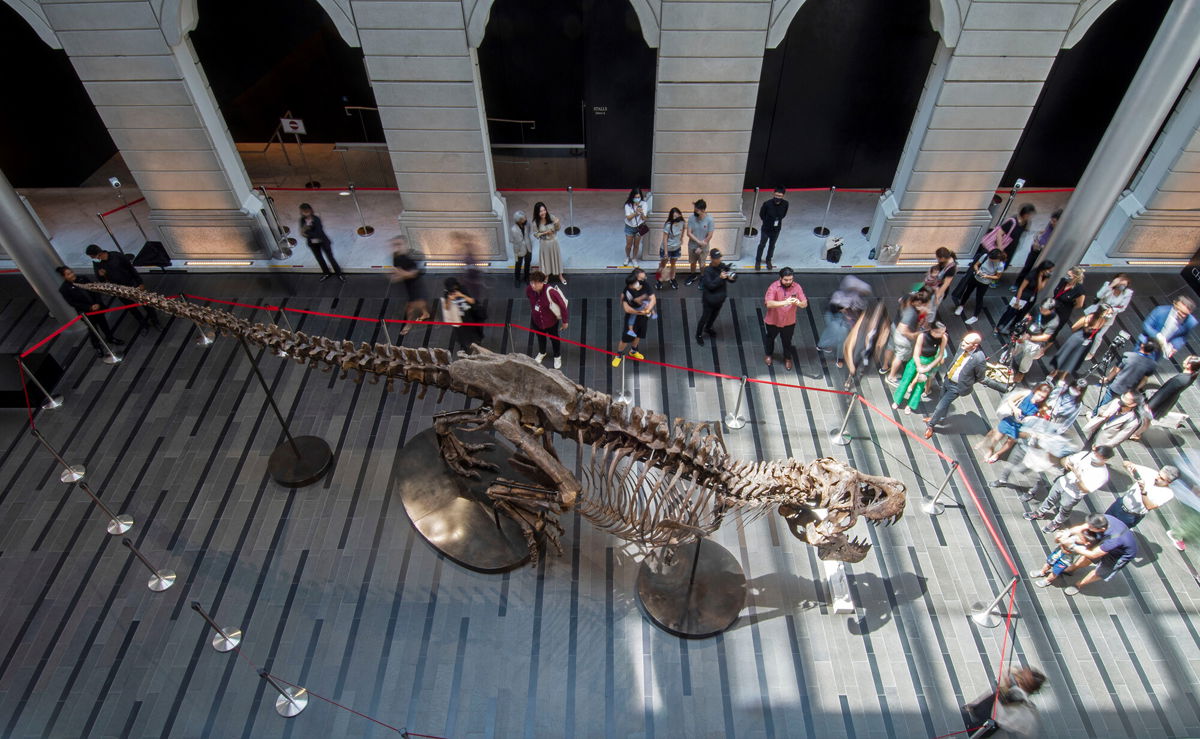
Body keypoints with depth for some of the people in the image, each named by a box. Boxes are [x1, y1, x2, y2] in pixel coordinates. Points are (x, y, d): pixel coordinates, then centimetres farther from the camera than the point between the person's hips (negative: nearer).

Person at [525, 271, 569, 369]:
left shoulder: (550, 292, -38)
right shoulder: (529, 289, -25)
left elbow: (562, 305, -25)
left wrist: (565, 321, -14)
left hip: (551, 321, -4)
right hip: (537, 320, 4)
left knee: (554, 338, 23)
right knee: (540, 337, 30)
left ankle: (557, 357, 51)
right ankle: (542, 353, 60)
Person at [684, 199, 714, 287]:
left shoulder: (709, 219, -21)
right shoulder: (691, 218, -17)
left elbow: (709, 236, -16)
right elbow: (689, 233, -15)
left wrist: (700, 248, -15)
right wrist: (699, 241, -25)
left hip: (703, 247, -2)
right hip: (692, 246, 2)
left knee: (702, 264, 15)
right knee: (692, 262, 22)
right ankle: (693, 276, 48)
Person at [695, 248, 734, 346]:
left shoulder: (722, 267, -8)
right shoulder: (708, 270, -24)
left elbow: (731, 278, 0)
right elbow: (710, 285, -28)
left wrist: (731, 278, -24)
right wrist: (720, 278, -36)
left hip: (720, 298, 6)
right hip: (709, 300, -6)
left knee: (714, 315, 26)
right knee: (705, 317, 9)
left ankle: (708, 328, 53)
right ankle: (699, 335, 28)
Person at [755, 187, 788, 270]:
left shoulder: (785, 204, -16)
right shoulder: (767, 204, -25)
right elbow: (761, 214, -6)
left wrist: (778, 220, 3)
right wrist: (767, 222, 2)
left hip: (776, 229, 3)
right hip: (766, 229, -3)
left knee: (772, 245, 18)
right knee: (762, 245, 10)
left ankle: (768, 260, 38)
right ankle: (758, 261, 28)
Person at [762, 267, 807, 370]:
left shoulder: (797, 287, -14)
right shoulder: (773, 287, -24)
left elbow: (805, 304, -15)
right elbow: (768, 303, -37)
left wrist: (799, 303, -39)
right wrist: (784, 302, -50)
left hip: (789, 322, 1)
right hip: (772, 321, -1)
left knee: (787, 341, 21)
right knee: (770, 339, 24)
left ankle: (788, 358, 48)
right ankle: (769, 354, 53)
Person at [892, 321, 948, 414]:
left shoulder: (943, 338, -22)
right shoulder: (922, 336, -30)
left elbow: (940, 356, -10)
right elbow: (916, 355, -22)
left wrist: (929, 367, -11)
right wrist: (920, 368, -18)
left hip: (930, 362, 2)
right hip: (917, 361, -2)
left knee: (920, 385, 11)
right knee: (905, 381, 12)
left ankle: (910, 405, 31)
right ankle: (897, 401, 35)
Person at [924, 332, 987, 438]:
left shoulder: (979, 359, -33)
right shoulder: (962, 347, -16)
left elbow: (980, 377, -13)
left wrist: (966, 382, -1)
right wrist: (949, 372, 7)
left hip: (956, 387, -6)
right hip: (948, 379, 6)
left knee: (941, 406, 2)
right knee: (942, 400, 27)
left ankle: (930, 425, 25)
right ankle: (939, 418, 54)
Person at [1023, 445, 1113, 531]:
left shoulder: (1102, 475, -29)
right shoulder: (1085, 454, -17)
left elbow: (1085, 490, -30)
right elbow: (1064, 459, -7)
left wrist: (1078, 476, -42)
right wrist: (1065, 462, -31)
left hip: (1072, 495, -4)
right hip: (1062, 483, 4)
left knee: (1064, 511, 23)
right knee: (1050, 499, 27)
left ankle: (1057, 523, 51)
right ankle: (1041, 513, 53)